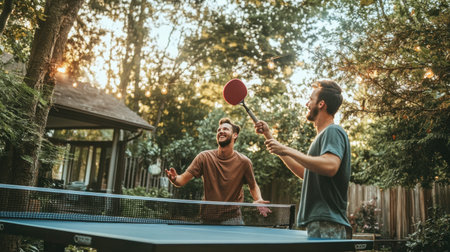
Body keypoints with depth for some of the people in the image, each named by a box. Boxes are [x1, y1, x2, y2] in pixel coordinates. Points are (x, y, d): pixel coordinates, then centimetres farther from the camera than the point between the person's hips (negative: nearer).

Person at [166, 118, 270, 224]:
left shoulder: (243, 161, -8)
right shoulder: (204, 157, -7)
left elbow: (253, 186, 7)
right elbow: (182, 180, -10)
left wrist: (259, 199, -14)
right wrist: (174, 178, -33)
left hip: (232, 217, -1)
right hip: (207, 219, 1)